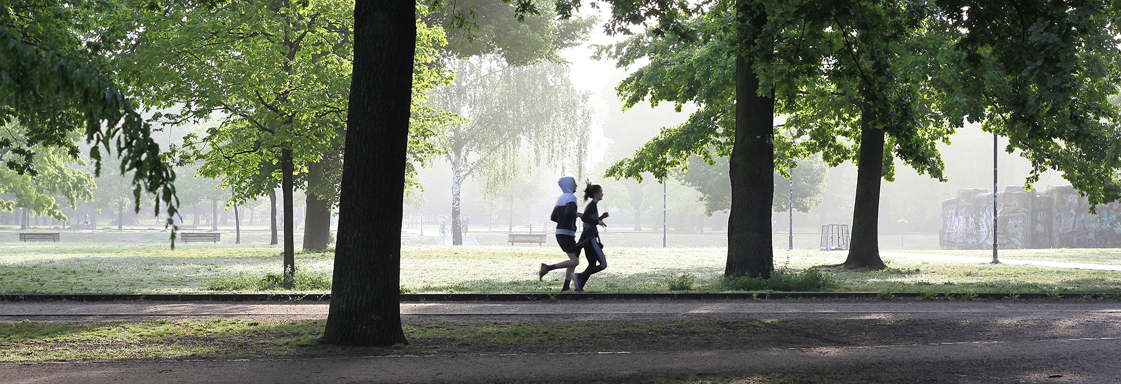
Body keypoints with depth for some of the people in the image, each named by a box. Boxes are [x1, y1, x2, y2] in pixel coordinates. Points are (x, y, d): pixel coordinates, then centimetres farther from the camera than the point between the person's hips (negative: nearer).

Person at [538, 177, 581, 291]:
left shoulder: (561, 198, 17)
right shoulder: (571, 198, -11)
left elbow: (553, 217, 18)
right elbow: (568, 212, -28)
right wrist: (578, 214, -11)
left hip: (560, 232, 10)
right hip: (567, 233, -10)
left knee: (574, 260, 13)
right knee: (574, 262, -11)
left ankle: (566, 287, 6)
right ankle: (548, 268, -17)